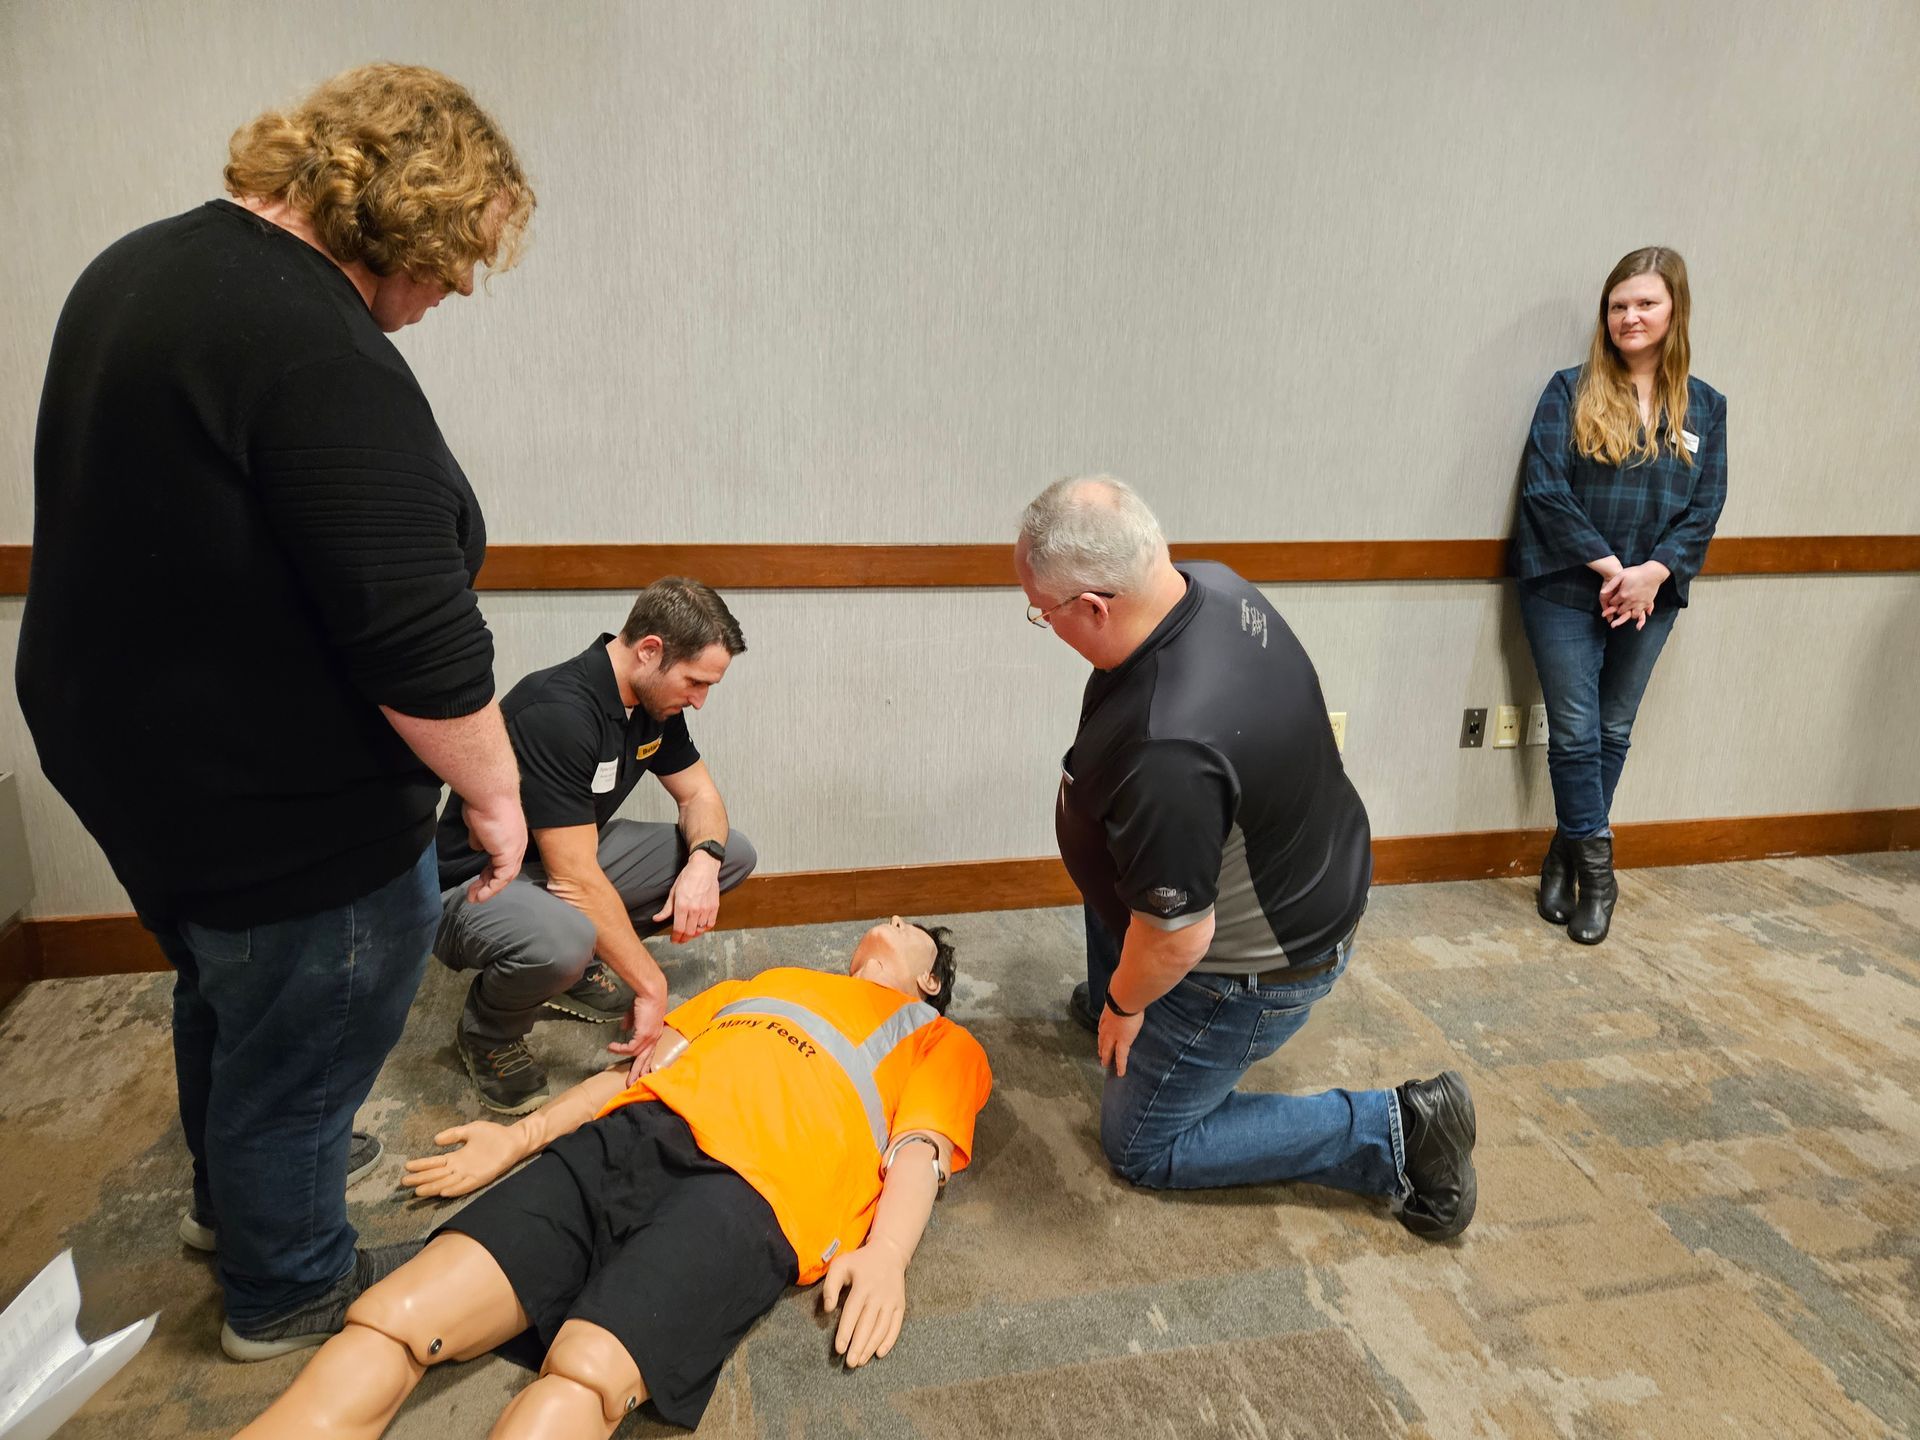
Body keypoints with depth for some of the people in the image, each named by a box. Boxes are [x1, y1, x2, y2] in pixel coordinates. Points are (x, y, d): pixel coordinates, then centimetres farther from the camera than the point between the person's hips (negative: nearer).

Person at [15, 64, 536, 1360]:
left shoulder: (139, 267, 5)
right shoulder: (320, 354, -28)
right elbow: (420, 645, -30)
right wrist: (493, 793, -15)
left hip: (129, 753, 10)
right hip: (284, 812, -10)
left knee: (226, 997, 31)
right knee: (302, 1052, 14)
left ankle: (233, 1188, 56)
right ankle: (286, 1290, 39)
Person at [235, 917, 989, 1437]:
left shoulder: (942, 1043, 26)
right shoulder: (770, 982, 37)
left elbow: (919, 1150, 8)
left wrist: (884, 1254, -11)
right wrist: (518, 1137, 21)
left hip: (753, 1184, -4)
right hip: (631, 1134, 5)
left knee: (584, 1376, -32)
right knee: (389, 1321, -18)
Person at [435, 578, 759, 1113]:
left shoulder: (653, 701, -3)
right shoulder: (557, 712, -30)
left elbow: (699, 794, 7)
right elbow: (575, 882, -31)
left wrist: (703, 861, -15)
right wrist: (650, 984, -25)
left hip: (568, 861, 9)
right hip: (475, 883, -8)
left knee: (733, 853, -1)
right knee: (561, 939, -42)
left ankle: (577, 965, 8)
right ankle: (487, 1034, -5)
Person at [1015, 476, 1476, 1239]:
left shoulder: (1165, 755, -42)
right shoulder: (1213, 584, -13)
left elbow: (1178, 939, -31)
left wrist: (1125, 1004, -9)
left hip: (1256, 967, -8)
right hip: (1306, 881, 9)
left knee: (1140, 1146, 12)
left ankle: (1397, 1131, 6)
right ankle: (1109, 1008, 39)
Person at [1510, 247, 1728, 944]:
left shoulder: (1704, 406, 7)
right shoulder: (1571, 391, -3)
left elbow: (1705, 508, 3)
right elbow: (1544, 488, -11)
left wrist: (1653, 572, -14)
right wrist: (1608, 565, -16)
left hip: (1649, 597, 4)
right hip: (1566, 591, -3)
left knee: (1614, 732, 10)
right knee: (1575, 732, -2)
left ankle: (1567, 855, 25)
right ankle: (1596, 871, 10)